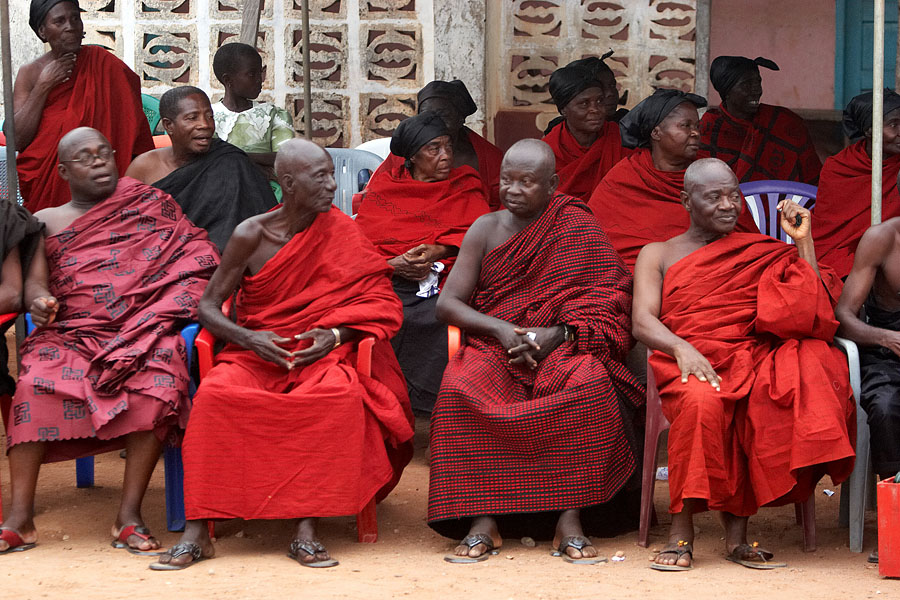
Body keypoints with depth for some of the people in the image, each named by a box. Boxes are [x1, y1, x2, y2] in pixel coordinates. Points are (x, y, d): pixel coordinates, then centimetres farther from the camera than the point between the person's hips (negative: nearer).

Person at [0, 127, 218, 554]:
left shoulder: (150, 204, 17)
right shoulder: (47, 223, 21)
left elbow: (198, 258, 9)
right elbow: (35, 282, 10)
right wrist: (39, 302, -16)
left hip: (143, 328, -1)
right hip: (71, 332, 1)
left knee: (158, 382, -34)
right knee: (36, 383, -31)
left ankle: (130, 515, -27)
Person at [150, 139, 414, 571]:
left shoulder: (340, 233, 3)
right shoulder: (252, 235, 0)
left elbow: (378, 301, 3)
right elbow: (208, 307, 2)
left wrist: (335, 334, -16)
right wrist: (250, 339, -16)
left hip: (318, 355, 0)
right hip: (255, 354, 0)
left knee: (341, 395, -36)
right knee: (215, 394, -34)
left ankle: (306, 529, -33)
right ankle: (197, 532, -30)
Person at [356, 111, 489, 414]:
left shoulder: (465, 188, 17)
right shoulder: (383, 185, 15)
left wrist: (438, 250, -15)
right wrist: (394, 264, -14)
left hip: (438, 279, -1)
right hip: (385, 278, 1)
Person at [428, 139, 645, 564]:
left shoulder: (577, 227, 4)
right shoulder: (486, 230, 10)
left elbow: (606, 301, -3)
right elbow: (447, 303, 4)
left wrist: (556, 334, -19)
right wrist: (501, 330, -13)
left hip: (562, 345, -1)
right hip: (495, 345, 2)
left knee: (589, 384, -35)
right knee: (460, 387, -32)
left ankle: (570, 520, -31)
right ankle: (482, 521, -30)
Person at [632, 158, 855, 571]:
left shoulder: (760, 252, 25)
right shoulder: (658, 255, 20)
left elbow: (810, 309, 13)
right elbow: (642, 322, 3)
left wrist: (802, 240, 9)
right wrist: (683, 349, -18)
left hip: (751, 358, 2)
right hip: (690, 365, -2)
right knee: (701, 401, -40)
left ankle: (737, 530, -33)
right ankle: (682, 531, -32)